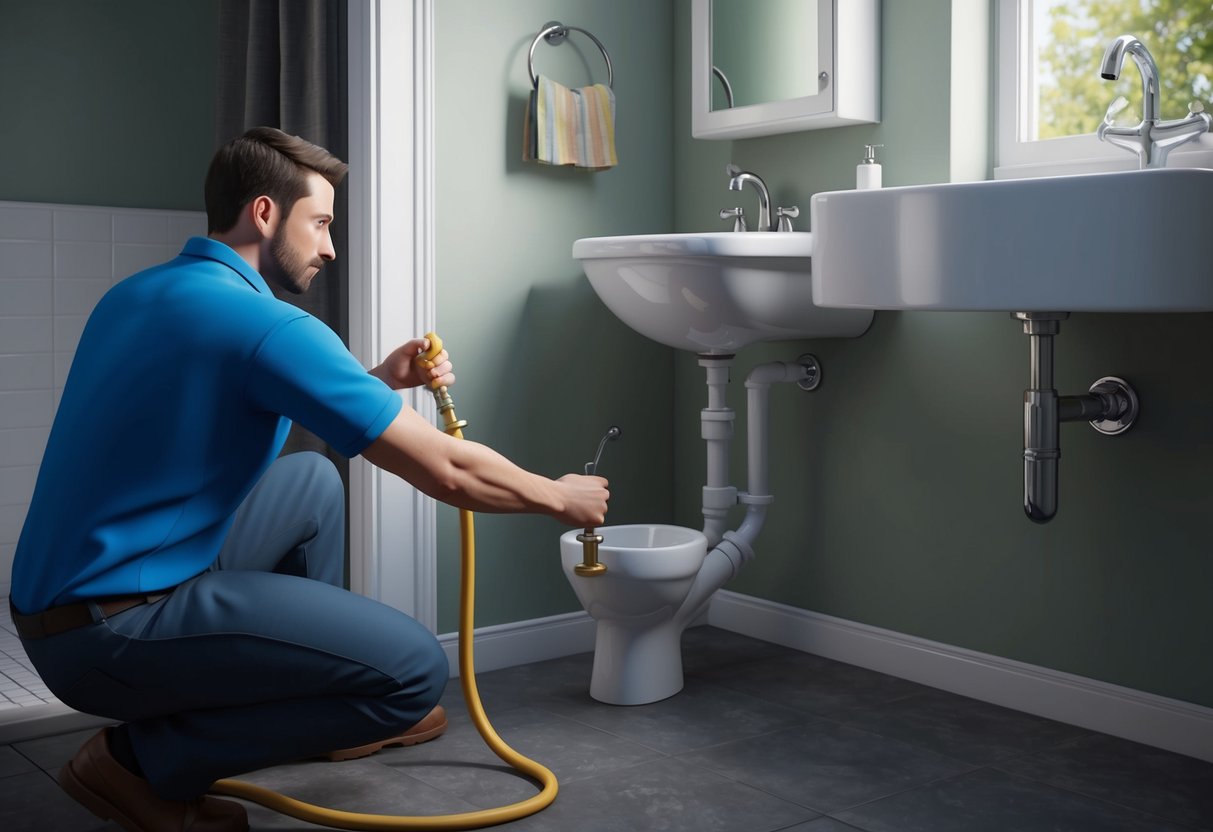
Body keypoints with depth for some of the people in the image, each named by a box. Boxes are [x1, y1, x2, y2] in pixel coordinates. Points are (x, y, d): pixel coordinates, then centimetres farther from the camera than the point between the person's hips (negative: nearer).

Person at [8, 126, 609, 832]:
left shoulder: (135, 295, 10)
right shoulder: (265, 324, -18)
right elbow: (449, 472, -15)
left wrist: (379, 382, 15)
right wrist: (560, 498, 2)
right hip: (110, 634, -10)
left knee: (313, 480, 23)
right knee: (417, 668, -16)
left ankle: (328, 706, 29)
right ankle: (147, 758, -5)